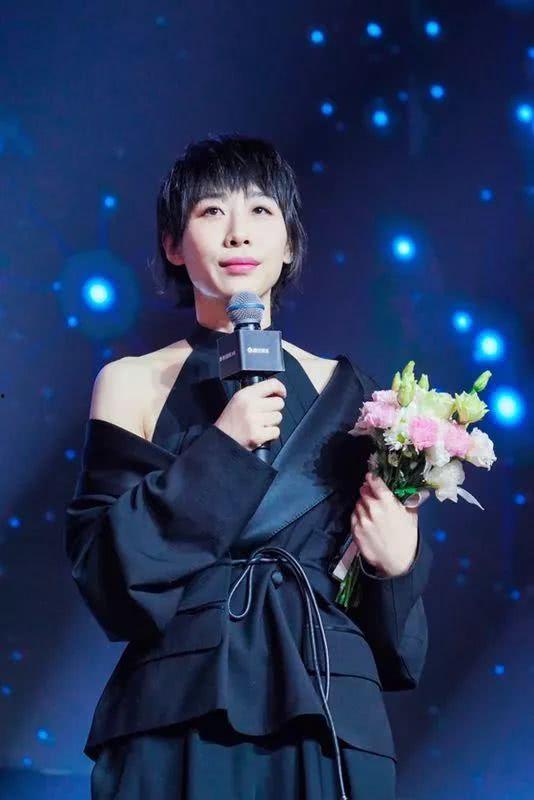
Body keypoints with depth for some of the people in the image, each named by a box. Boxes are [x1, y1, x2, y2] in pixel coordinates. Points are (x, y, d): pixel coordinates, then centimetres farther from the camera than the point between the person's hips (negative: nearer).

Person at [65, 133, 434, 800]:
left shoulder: (345, 390, 7)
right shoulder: (132, 384, 2)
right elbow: (101, 566, -8)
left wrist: (399, 564, -9)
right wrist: (220, 449, -13)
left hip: (328, 718, 2)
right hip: (180, 716, -2)